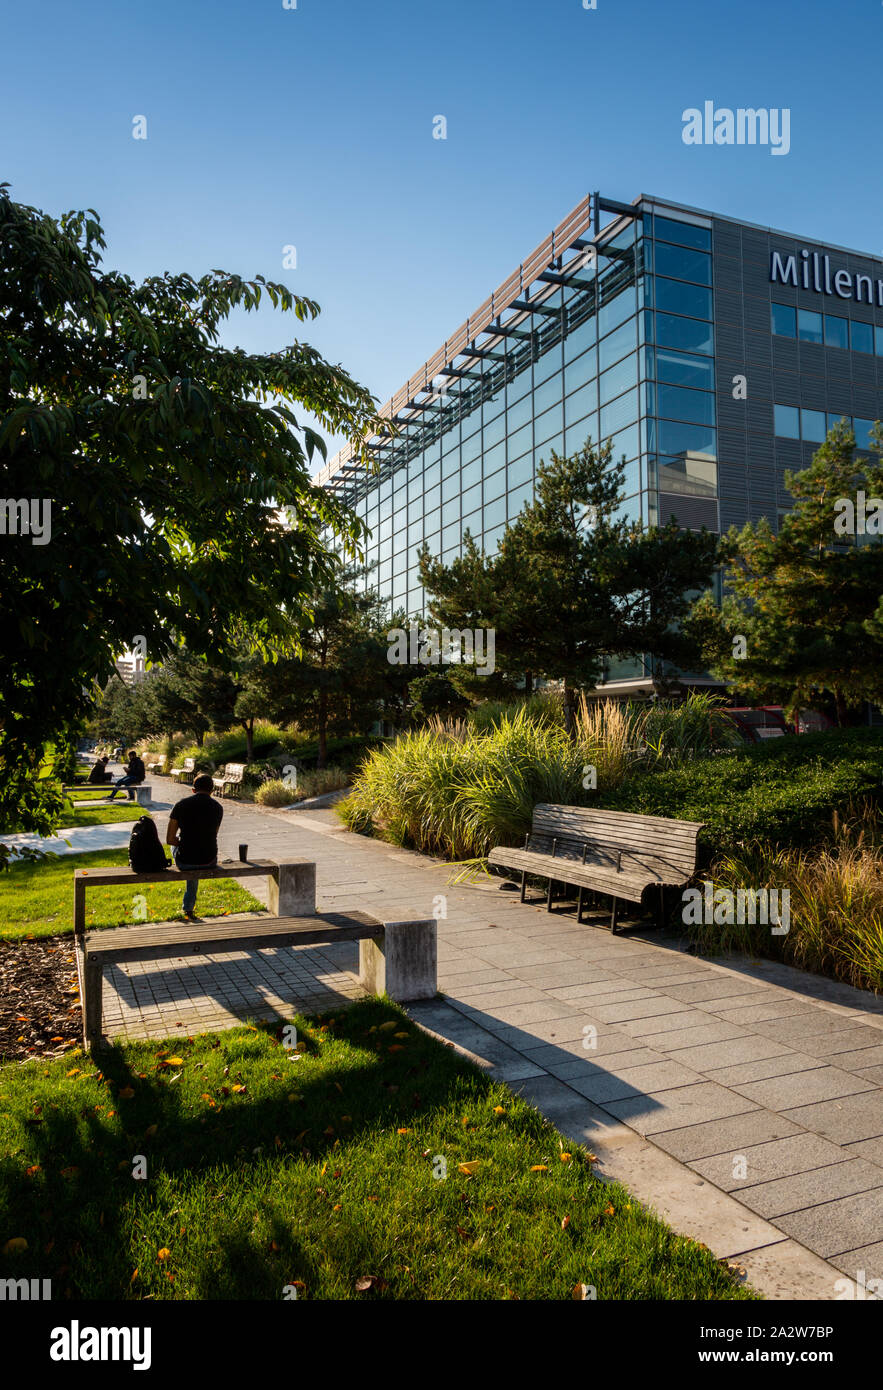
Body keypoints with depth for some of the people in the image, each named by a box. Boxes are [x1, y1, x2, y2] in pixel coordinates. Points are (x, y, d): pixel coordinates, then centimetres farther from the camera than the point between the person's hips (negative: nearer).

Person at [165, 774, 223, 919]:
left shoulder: (180, 805, -6)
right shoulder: (218, 807, 1)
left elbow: (170, 839, -5)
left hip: (184, 862, -2)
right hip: (209, 862, 2)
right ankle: (188, 909, 47)